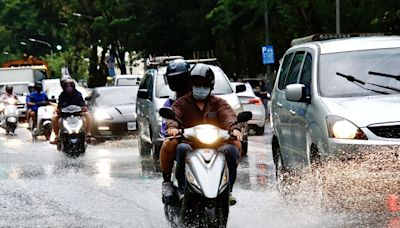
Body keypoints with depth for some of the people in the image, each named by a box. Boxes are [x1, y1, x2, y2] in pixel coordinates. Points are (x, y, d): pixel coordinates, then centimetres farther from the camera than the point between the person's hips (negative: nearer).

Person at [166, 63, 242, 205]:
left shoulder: (219, 103, 18)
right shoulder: (182, 103, 16)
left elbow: (228, 115, -3)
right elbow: (173, 114, -6)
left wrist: (234, 128, -28)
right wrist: (172, 126, -32)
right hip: (190, 143, -1)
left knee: (231, 149, -30)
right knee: (182, 148, -35)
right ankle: (183, 189, -25)